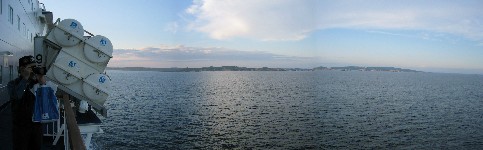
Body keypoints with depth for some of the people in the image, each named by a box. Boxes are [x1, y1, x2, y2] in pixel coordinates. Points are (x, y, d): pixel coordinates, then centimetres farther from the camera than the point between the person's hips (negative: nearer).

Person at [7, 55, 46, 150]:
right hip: (21, 126, -3)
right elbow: (16, 95, -25)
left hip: (37, 124, 3)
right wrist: (25, 78, -20)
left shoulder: (37, 82, 3)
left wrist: (42, 81, -17)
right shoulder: (13, 84, -4)